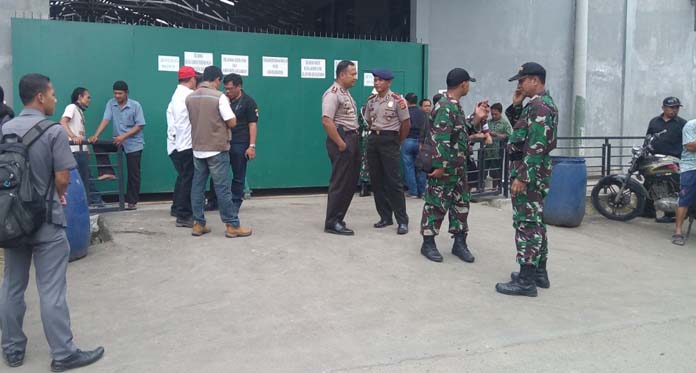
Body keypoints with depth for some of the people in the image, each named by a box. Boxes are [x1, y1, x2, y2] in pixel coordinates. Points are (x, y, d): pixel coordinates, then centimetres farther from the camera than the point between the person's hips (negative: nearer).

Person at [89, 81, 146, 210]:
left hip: (133, 144, -4)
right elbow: (105, 120, -10)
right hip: (118, 141, 4)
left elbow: (140, 125, -13)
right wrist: (96, 135, -25)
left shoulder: (135, 105, -11)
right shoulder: (111, 104, -1)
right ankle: (108, 172, -6)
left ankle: (132, 202, 11)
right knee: (98, 145, -13)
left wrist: (124, 136, -22)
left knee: (133, 174, 1)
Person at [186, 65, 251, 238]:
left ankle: (198, 224, 13)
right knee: (223, 188, -3)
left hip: (198, 149, 6)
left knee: (197, 186, 10)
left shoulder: (190, 98, 7)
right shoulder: (219, 97, -12)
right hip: (217, 149, -6)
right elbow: (232, 122, -13)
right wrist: (231, 115, 8)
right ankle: (232, 225, 2)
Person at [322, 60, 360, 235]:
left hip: (352, 139, 10)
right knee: (340, 183, -6)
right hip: (341, 140, -10)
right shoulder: (332, 93, -13)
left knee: (350, 183, 12)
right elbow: (327, 121, -22)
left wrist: (354, 142, 14)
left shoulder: (346, 93, 17)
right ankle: (332, 223, 2)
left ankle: (338, 219, 21)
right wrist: (341, 144, -20)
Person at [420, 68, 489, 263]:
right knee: (436, 204, 0)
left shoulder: (455, 106, 14)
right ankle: (428, 243, 11)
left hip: (458, 167, 10)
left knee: (461, 203, 13)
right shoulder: (445, 107, -18)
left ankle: (459, 243, 22)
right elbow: (440, 139, -23)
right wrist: (439, 166, -24)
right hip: (444, 167, -10)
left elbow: (462, 131, 20)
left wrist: (477, 118, 9)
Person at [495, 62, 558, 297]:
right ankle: (539, 272, 24)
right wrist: (516, 105, 11)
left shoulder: (538, 106, -17)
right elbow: (521, 130, 25)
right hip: (534, 173, 11)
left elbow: (536, 146, -24)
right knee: (535, 221, 15)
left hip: (529, 173, -11)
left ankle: (526, 280, -3)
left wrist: (522, 177, -25)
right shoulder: (542, 104, 16)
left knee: (526, 224, -8)